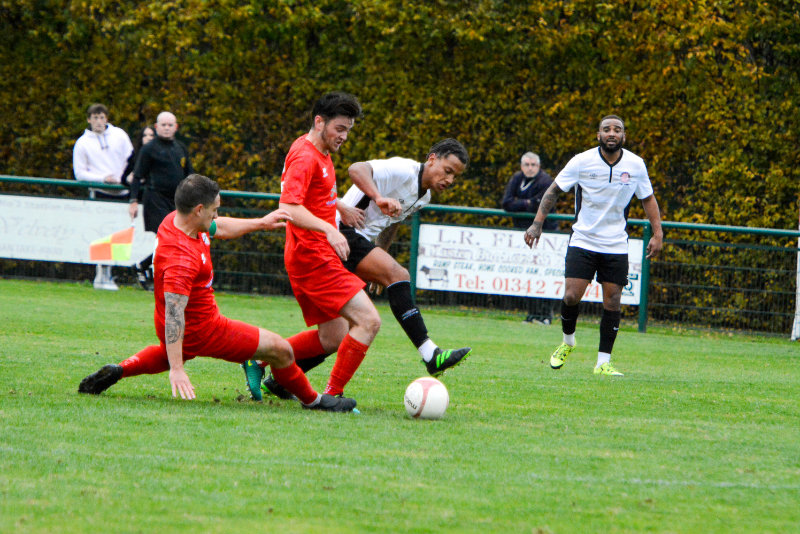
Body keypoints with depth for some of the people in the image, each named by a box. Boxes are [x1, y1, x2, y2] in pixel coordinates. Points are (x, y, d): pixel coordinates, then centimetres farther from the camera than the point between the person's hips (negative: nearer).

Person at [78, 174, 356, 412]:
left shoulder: (176, 220, -7)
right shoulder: (182, 258, -36)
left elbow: (218, 229, 15)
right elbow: (173, 313, -40)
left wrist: (261, 223, 20)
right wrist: (177, 370, -42)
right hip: (200, 330, -10)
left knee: (169, 354, 45)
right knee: (280, 349, -2)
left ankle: (119, 370, 25)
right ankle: (311, 400, 19)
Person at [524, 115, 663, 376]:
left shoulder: (636, 165, -3)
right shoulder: (582, 161, -8)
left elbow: (648, 198, 11)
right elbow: (554, 190, 0)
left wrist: (658, 233, 1)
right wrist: (537, 224, -8)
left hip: (616, 245, 2)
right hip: (582, 241, -2)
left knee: (612, 301, -3)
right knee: (571, 296, -11)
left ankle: (603, 362, 5)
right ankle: (567, 342, 18)